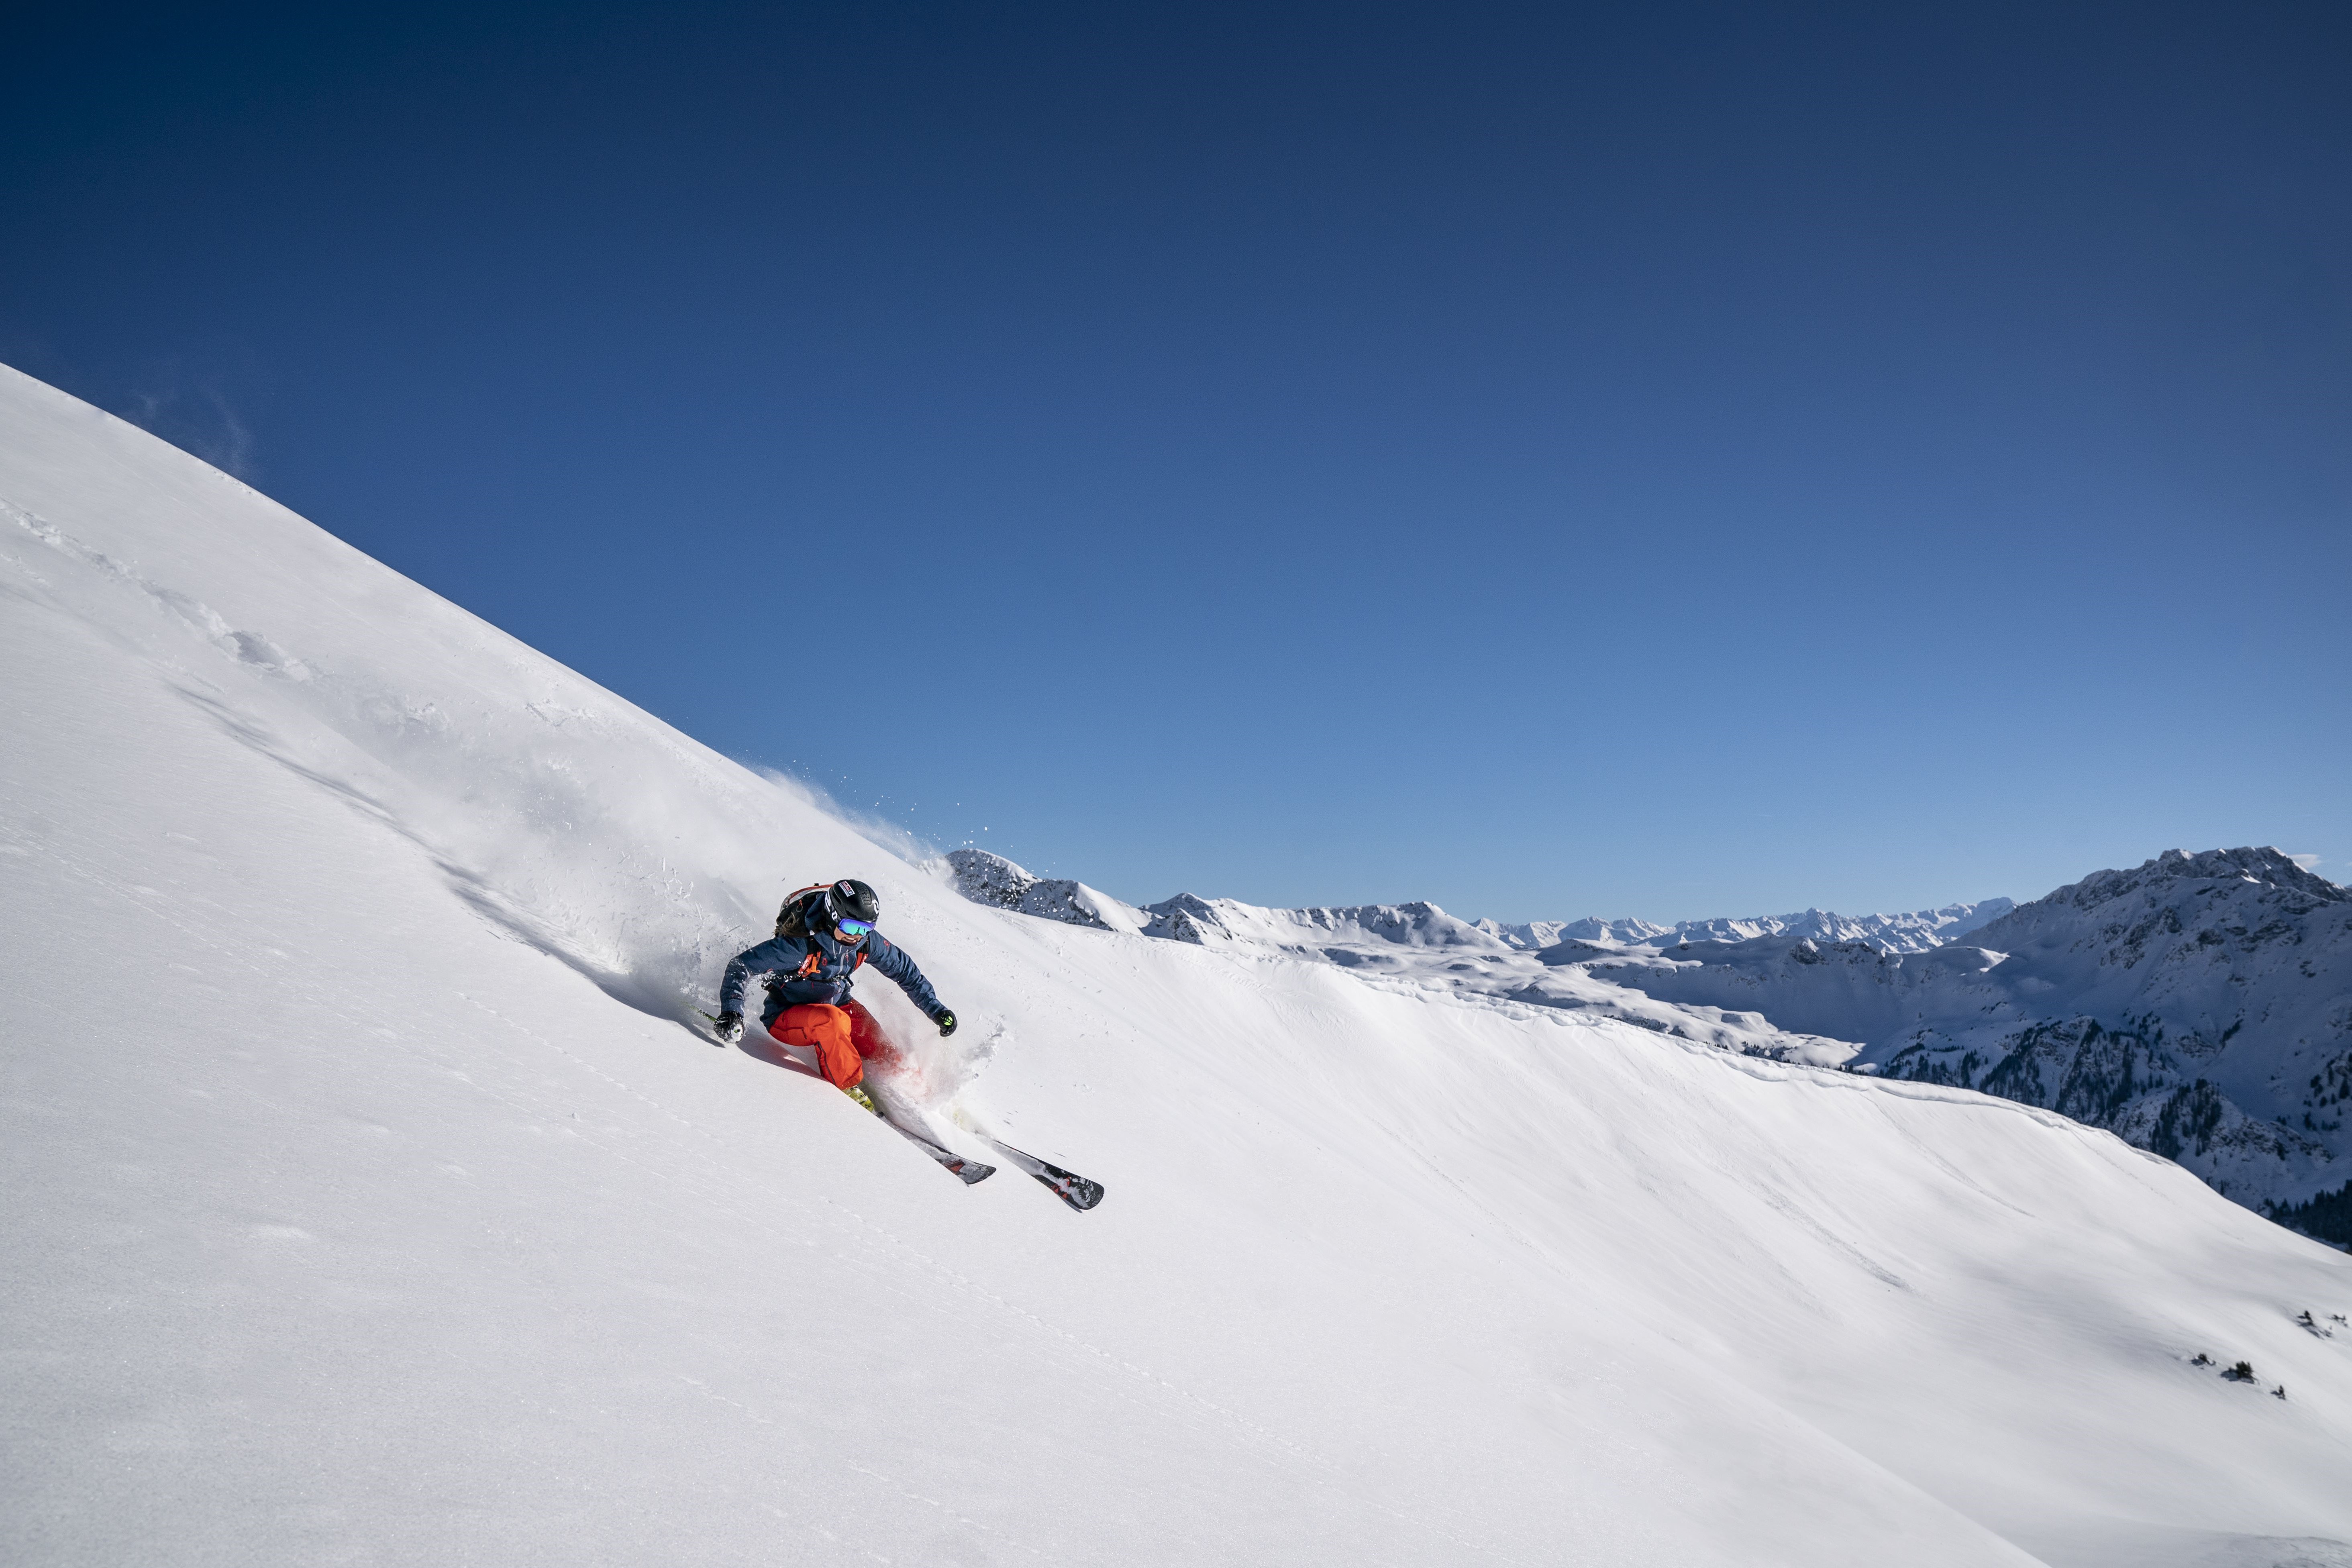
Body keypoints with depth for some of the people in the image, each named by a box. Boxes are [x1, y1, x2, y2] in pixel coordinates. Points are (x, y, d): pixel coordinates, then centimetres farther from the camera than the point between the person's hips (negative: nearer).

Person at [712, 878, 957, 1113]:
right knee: (831, 1020, -37)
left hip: (836, 1005, 5)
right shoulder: (801, 944, -30)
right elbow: (741, 967, -25)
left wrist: (936, 1010, 1)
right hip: (786, 1016, -5)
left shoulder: (868, 942, -15)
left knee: (884, 1055, -14)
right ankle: (849, 1090, -22)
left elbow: (905, 970, 2)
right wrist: (732, 1012, -38)